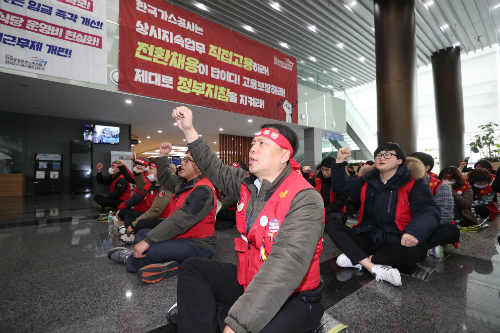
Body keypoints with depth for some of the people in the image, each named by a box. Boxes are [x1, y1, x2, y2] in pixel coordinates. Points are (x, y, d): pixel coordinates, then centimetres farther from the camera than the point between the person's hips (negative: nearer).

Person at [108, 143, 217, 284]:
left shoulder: (203, 190, -23)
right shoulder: (184, 183, 7)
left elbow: (180, 221, -29)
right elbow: (164, 179, 23)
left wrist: (148, 240, -28)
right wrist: (163, 156, 13)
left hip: (198, 245, -10)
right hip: (181, 236, 10)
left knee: (150, 250, -26)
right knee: (141, 234, 15)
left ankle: (129, 258, 8)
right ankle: (163, 263, -9)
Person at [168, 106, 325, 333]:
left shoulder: (304, 200, -26)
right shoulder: (248, 183, -2)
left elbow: (285, 266, -36)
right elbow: (215, 170, 9)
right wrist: (189, 130, 4)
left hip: (292, 297, -6)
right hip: (249, 283, 6)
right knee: (192, 269, 3)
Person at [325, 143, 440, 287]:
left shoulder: (413, 183, -1)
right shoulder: (368, 181, 11)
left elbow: (429, 211, -14)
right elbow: (340, 187, 11)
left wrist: (413, 231, -36)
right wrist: (340, 161, -1)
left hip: (395, 242, -3)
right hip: (368, 238, 3)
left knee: (417, 250, -34)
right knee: (332, 226, -16)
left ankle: (356, 259, -24)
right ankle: (372, 267, -32)